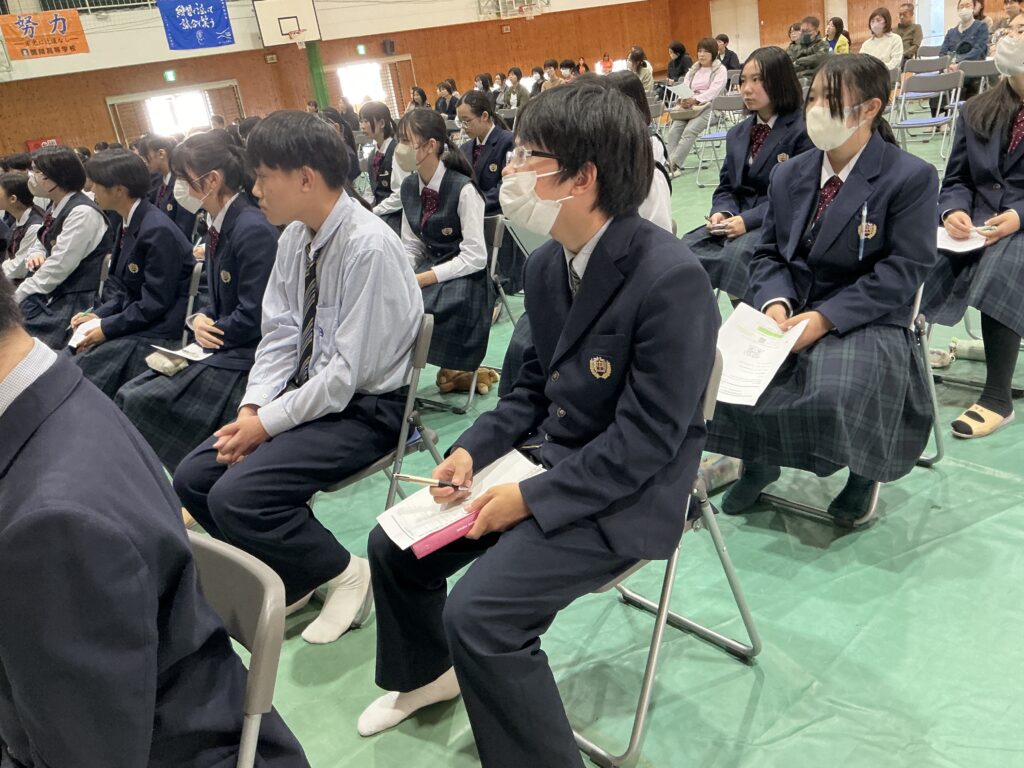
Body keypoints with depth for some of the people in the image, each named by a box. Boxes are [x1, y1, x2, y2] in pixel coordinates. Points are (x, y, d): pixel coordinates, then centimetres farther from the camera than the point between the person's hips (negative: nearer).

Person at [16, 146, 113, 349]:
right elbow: (42, 242, 24)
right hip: (52, 291, 9)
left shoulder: (82, 213, -19)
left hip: (76, 300, -9)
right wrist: (36, 255, 0)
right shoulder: (56, 207, 9)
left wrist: (16, 297, -15)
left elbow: (58, 267, -21)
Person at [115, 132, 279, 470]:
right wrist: (199, 319, -2)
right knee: (131, 395, 0)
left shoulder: (253, 229, -18)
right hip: (221, 345, 9)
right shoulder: (220, 225, 10)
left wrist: (209, 331, -9)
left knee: (142, 402, -14)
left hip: (245, 356, -9)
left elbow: (252, 316, -19)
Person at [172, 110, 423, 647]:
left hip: (363, 407, -8)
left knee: (236, 496, -22)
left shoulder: (369, 247, -24)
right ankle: (289, 577, 18)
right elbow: (280, 335, 6)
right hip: (306, 391, 8)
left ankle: (343, 573, 2)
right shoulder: (295, 237, 2)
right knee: (192, 479, 1)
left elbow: (348, 371, -24)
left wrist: (268, 423, -18)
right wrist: (252, 407, -8)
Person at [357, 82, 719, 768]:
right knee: (394, 543, 9)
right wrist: (474, 450, -3)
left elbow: (647, 437, -23)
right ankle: (425, 673, 38)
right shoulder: (546, 265, 2)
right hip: (544, 454, 8)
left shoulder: (671, 277, -24)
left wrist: (532, 499, -21)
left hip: (624, 492, -8)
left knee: (479, 612, -22)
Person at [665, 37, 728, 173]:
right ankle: (672, 164, -32)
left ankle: (673, 164, -37)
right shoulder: (693, 70, 22)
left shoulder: (721, 70, 4)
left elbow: (713, 91, -11)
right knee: (674, 130, -24)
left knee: (689, 131, -31)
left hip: (710, 107, -5)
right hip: (688, 107, 5)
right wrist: (683, 100, -15)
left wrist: (695, 100, -25)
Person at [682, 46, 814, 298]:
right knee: (684, 250, -19)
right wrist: (722, 212, -7)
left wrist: (748, 220, -21)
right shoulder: (737, 134, 19)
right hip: (738, 219, 6)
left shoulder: (803, 130, -4)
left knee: (736, 255, -35)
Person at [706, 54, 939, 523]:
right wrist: (774, 301, -12)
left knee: (834, 393, -34)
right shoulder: (789, 175, 10)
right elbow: (768, 253, 11)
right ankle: (758, 461, 11)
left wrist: (826, 317, -21)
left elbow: (904, 269, -12)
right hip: (787, 313, 5)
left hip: (865, 322, -5)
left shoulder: (911, 177, -7)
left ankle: (864, 472, 2)